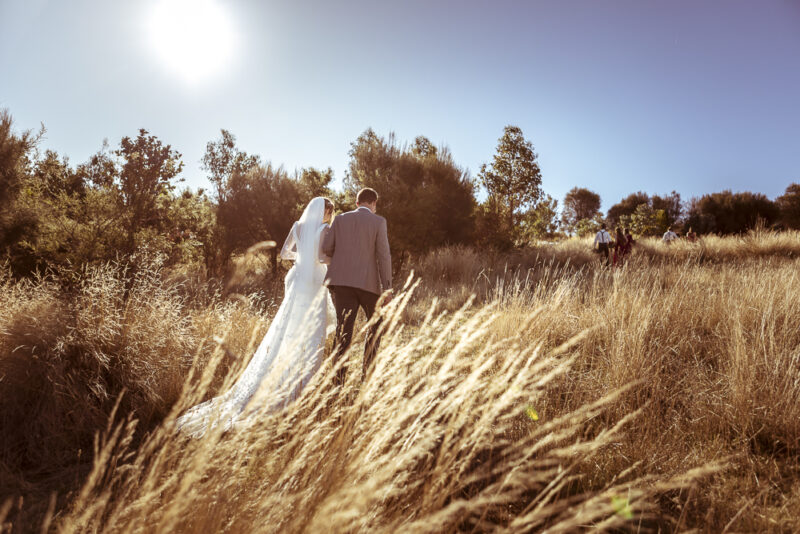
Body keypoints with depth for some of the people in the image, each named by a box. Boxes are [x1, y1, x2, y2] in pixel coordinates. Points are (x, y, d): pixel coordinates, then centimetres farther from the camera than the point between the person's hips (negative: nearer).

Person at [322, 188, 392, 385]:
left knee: (344, 329, 4)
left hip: (341, 280, 3)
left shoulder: (340, 219, 9)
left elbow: (326, 248, 5)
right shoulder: (378, 222, 0)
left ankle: (340, 377, -3)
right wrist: (387, 287, -6)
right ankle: (367, 372, 17)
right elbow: (383, 255, -7)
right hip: (368, 282, -2)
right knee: (375, 323, 18)